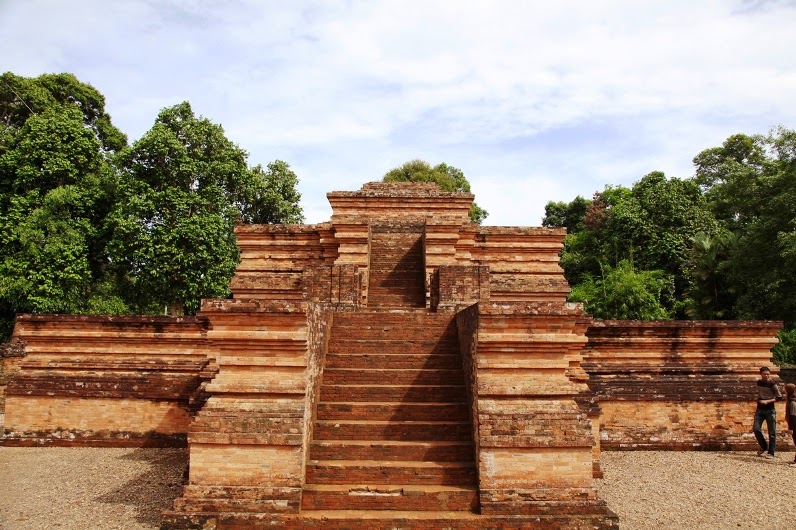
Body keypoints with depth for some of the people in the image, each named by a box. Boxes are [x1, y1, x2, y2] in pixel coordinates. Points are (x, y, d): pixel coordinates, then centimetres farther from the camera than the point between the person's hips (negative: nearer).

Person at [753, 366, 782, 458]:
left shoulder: (772, 384, -10)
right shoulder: (759, 382, 6)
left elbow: (779, 397, -9)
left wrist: (768, 401, -19)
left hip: (770, 410, -4)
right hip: (760, 409, 5)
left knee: (771, 432, 0)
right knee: (756, 429, -5)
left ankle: (771, 452, 10)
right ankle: (764, 447, 15)